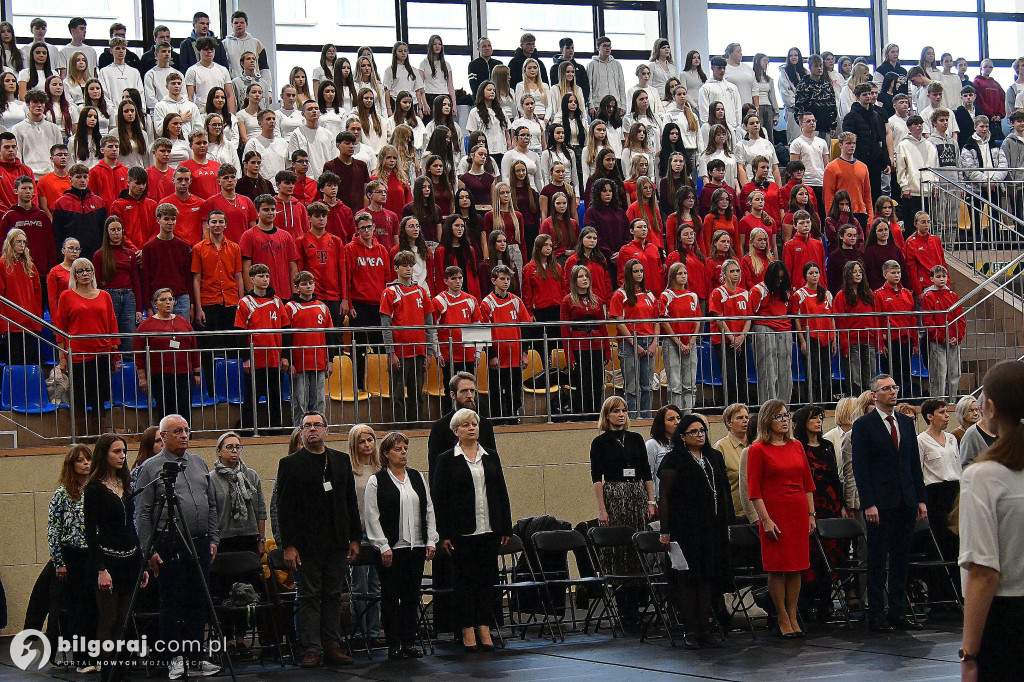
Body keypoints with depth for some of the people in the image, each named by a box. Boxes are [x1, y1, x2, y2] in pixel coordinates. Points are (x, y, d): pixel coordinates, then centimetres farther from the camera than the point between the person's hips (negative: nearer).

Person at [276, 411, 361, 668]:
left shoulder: (341, 461, 12)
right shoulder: (290, 464, 0)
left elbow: (351, 502, 14)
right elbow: (284, 508, -3)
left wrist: (354, 538, 8)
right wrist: (288, 545, -10)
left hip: (337, 542, 4)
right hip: (306, 544, -4)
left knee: (333, 596, 6)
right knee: (309, 596, -1)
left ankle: (332, 647, 10)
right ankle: (312, 649, 1)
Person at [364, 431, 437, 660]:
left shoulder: (417, 477, 13)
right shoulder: (376, 481, -3)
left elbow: (428, 510, 13)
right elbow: (372, 517, -7)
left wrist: (431, 541, 6)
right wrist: (383, 546, -13)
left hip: (416, 546, 5)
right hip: (391, 548, -4)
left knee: (412, 596, 7)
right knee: (391, 597, 0)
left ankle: (409, 643, 13)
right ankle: (394, 645, 5)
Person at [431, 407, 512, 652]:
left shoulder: (491, 457, 12)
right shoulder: (446, 460, 0)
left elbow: (502, 493, 13)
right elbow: (438, 498, -3)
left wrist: (506, 528, 8)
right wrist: (443, 534, -9)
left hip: (489, 529, 3)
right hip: (462, 530, -3)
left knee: (488, 577, 4)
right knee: (465, 579, 0)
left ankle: (484, 628, 10)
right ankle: (468, 631, 6)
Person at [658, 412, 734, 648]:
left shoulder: (715, 457, 13)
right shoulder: (674, 460, -5)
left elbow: (723, 491, 17)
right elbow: (664, 497, -8)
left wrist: (727, 524, 12)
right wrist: (665, 531, -13)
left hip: (712, 527, 5)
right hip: (685, 528, -5)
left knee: (708, 576, 5)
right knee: (688, 577, -4)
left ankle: (704, 628, 10)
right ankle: (690, 631, 2)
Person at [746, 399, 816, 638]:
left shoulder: (796, 446, 11)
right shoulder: (758, 450, -4)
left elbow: (807, 483, 14)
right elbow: (754, 490, -7)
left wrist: (811, 514, 9)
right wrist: (765, 520, -13)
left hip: (798, 512, 5)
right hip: (775, 513, -5)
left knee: (796, 566, 6)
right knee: (777, 567, -1)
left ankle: (793, 616, 13)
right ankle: (782, 618, 7)